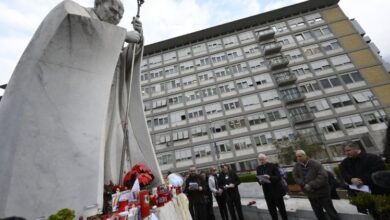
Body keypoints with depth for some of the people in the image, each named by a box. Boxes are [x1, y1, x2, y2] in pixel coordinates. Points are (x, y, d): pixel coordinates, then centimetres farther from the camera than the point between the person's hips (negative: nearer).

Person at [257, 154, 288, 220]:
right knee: (271, 211, 11)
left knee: (281, 209, 11)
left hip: (276, 191, -3)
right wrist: (260, 181, -14)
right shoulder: (258, 168, 3)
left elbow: (279, 177, -13)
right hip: (267, 193, 3)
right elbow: (258, 179, 8)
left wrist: (270, 177, -29)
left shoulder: (273, 166, -9)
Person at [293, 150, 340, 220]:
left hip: (322, 192, -4)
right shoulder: (297, 166, -5)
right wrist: (304, 185, -21)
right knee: (318, 212, 21)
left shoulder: (316, 164, -18)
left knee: (330, 211, 10)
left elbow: (323, 176, -24)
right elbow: (296, 177, -5)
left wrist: (311, 185, -27)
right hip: (310, 193, 4)